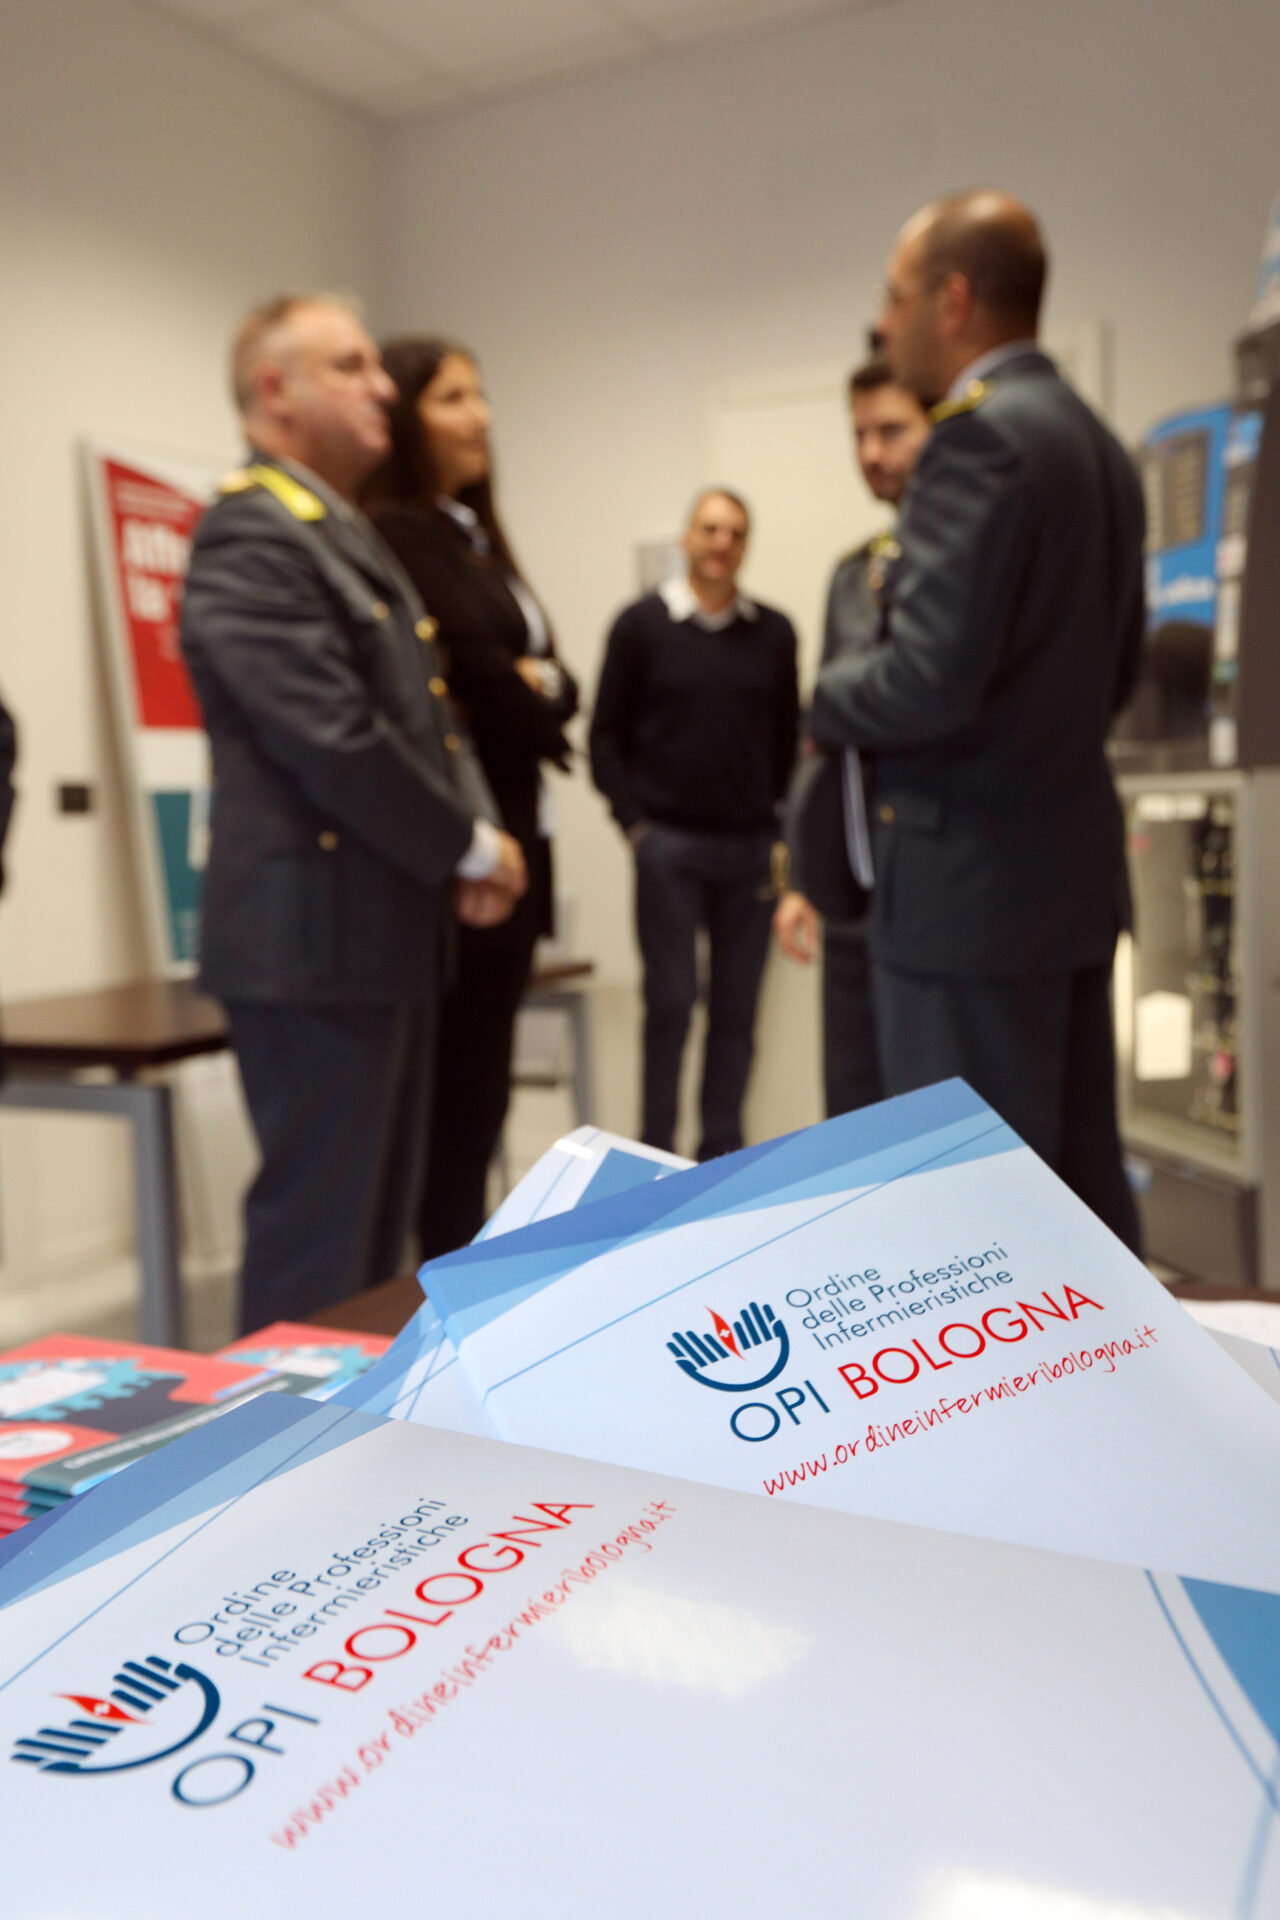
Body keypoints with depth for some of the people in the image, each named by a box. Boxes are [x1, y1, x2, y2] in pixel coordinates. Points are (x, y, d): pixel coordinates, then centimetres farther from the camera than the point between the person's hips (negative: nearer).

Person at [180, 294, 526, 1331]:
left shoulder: (347, 533, 19)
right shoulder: (250, 538, -13)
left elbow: (427, 711, 19)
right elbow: (336, 739, -22)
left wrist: (478, 829, 0)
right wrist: (469, 849, -10)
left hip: (383, 928, 10)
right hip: (316, 934, -10)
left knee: (375, 1217, 17)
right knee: (318, 1228, -2)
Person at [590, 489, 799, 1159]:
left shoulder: (774, 632, 8)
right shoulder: (641, 624, 1)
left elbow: (790, 737, 11)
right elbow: (607, 734, 2)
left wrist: (785, 832, 3)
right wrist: (633, 822, -5)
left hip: (753, 850, 3)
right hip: (669, 845, -2)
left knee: (737, 1008, 6)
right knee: (671, 1000, 1)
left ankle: (722, 1153, 17)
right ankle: (656, 1151, 12)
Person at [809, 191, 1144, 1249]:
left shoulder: (977, 435, -15)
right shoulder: (1098, 443, 14)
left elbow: (931, 679, -22)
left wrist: (829, 696, -4)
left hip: (973, 874, -9)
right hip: (1072, 857, 9)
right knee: (1080, 1180, 16)